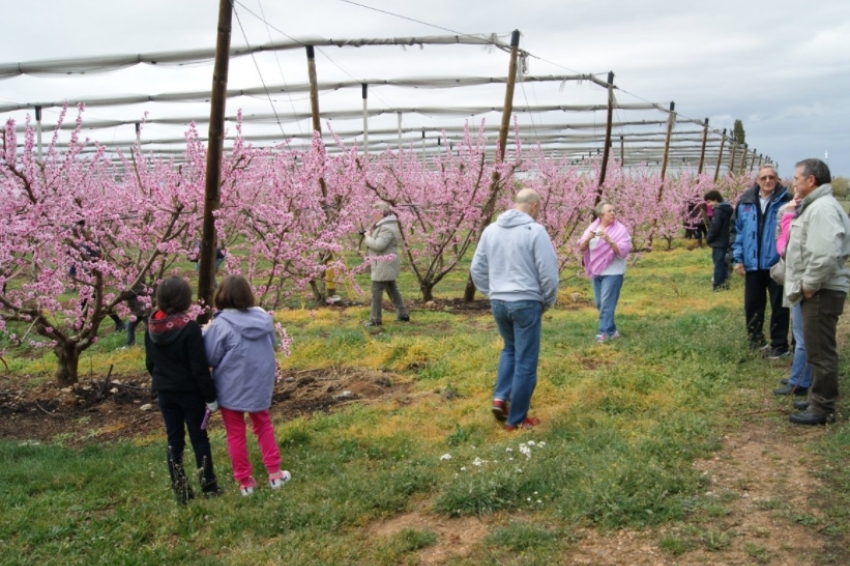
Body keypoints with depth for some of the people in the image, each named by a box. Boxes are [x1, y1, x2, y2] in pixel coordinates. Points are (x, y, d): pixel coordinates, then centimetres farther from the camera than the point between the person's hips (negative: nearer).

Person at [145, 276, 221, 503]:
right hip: (189, 391, -5)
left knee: (174, 439, 11)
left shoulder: (152, 327, -2)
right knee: (199, 437, 9)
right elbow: (199, 368, -18)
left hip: (164, 392, 5)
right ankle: (208, 485, 16)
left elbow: (149, 362, 9)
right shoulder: (189, 327, -20)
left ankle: (180, 490, 15)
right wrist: (210, 396, -10)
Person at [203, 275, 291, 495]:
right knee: (264, 426, 23)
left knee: (236, 434, 12)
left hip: (231, 389, -4)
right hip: (260, 386, 4)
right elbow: (272, 346, 7)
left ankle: (244, 481, 20)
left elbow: (209, 358, -14)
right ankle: (275, 472, 26)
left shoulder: (221, 325, -22)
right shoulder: (264, 318, -7)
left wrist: (205, 334, -1)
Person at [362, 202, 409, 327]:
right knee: (392, 289, 16)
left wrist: (367, 237, -12)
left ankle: (375, 319, 1)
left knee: (376, 291, -5)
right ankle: (403, 314, 21)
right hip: (386, 264, 11)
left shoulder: (387, 228, -21)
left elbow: (379, 245, -27)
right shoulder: (385, 225, 13)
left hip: (385, 265, -11)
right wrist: (369, 234, 2)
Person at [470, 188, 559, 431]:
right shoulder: (535, 231, -11)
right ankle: (516, 419, 13)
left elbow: (477, 269, 11)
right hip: (525, 303, -6)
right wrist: (547, 301, 4)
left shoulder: (491, 230, 6)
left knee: (510, 349, 27)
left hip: (498, 302, 6)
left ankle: (500, 397, 13)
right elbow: (548, 272, -11)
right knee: (526, 361, 6)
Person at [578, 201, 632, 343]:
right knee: (600, 304, 10)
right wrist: (588, 238, -20)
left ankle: (604, 332, -8)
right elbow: (581, 248, 1)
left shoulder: (620, 229, -9)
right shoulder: (592, 227, 4)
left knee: (607, 303, -11)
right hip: (596, 272, 5)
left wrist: (609, 240, -29)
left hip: (612, 272, -5)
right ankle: (612, 330, 22)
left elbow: (623, 252, -17)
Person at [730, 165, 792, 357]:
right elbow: (736, 230, 7)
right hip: (752, 264, 4)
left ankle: (779, 345, 16)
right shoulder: (746, 201, 3)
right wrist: (737, 258, 2)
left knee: (779, 305, 6)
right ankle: (755, 338, 30)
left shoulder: (786, 200, -8)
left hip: (777, 263, -4)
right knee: (752, 304, 14)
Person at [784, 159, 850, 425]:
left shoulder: (823, 208, -19)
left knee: (820, 350, -4)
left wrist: (810, 285, -20)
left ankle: (822, 408, 4)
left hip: (822, 292, -11)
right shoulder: (813, 206, 16)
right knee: (817, 348, 19)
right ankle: (819, 399, 30)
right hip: (816, 290, 11)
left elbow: (826, 255, -29)